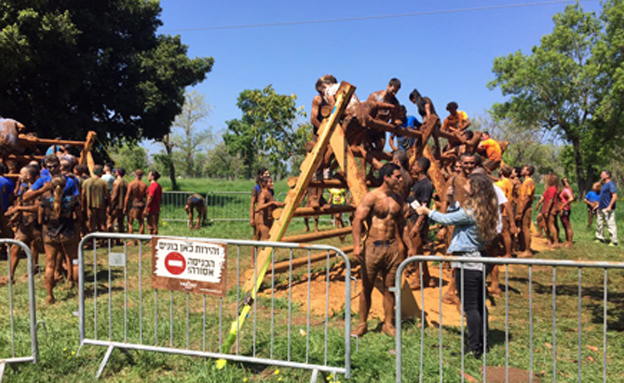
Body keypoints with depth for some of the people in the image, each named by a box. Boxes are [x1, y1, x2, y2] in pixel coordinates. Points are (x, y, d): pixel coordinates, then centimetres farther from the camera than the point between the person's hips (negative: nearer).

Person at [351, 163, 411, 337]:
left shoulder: (398, 199, 11)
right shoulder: (372, 197, -8)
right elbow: (357, 220, -14)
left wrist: (409, 246, 17)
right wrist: (357, 245, -25)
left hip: (392, 247, 5)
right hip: (373, 246, -5)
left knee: (390, 288, 9)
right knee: (366, 288, 4)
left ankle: (388, 324, 22)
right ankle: (362, 324, 18)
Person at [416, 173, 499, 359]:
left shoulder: (471, 211, -20)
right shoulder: (483, 210, 6)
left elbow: (447, 219, -11)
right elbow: (459, 213, 16)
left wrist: (427, 211, 2)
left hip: (467, 262, -9)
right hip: (479, 259, 10)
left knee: (470, 307, -1)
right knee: (479, 303, 18)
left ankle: (474, 348, 6)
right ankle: (482, 342, 29)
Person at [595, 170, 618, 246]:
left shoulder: (611, 184, -13)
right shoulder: (604, 185, 16)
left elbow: (615, 196, -21)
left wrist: (609, 206, -26)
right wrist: (598, 204, 23)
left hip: (608, 209, -10)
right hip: (601, 208, 10)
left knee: (610, 224, -6)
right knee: (599, 223, 14)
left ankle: (614, 241, -1)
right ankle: (600, 238, 24)